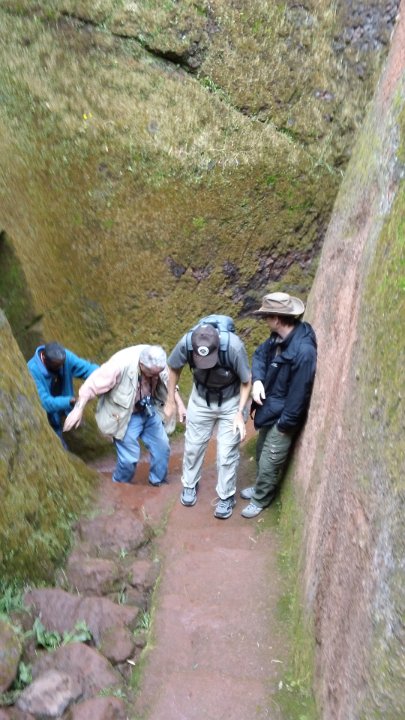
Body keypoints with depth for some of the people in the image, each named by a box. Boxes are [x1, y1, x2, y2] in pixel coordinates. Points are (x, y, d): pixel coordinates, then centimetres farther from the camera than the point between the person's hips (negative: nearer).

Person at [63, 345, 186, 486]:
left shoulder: (158, 362, -17)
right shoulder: (120, 364, -35)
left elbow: (169, 383, 4)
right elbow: (92, 384, -25)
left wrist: (180, 404, 3)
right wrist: (78, 409, -23)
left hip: (149, 410, 5)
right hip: (125, 415, -5)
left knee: (162, 447, 9)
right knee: (130, 457, -4)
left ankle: (159, 482, 34)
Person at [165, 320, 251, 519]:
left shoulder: (234, 347, -36)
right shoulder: (186, 343, -30)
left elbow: (246, 382, -18)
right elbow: (174, 368, -7)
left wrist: (239, 413, -23)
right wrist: (170, 401, 1)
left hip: (230, 402, -2)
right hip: (200, 399, 2)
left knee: (227, 452, 4)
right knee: (193, 445, 14)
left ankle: (226, 496, 25)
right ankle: (190, 484, 39)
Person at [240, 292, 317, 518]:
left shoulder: (304, 350, -33)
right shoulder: (279, 337, -6)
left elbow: (299, 393, -26)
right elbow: (260, 354, 9)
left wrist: (285, 424, -16)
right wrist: (258, 380, -12)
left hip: (282, 417, -8)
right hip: (269, 409, 8)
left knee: (269, 463, 10)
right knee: (262, 454, 26)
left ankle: (260, 499, 34)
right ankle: (260, 488, 49)